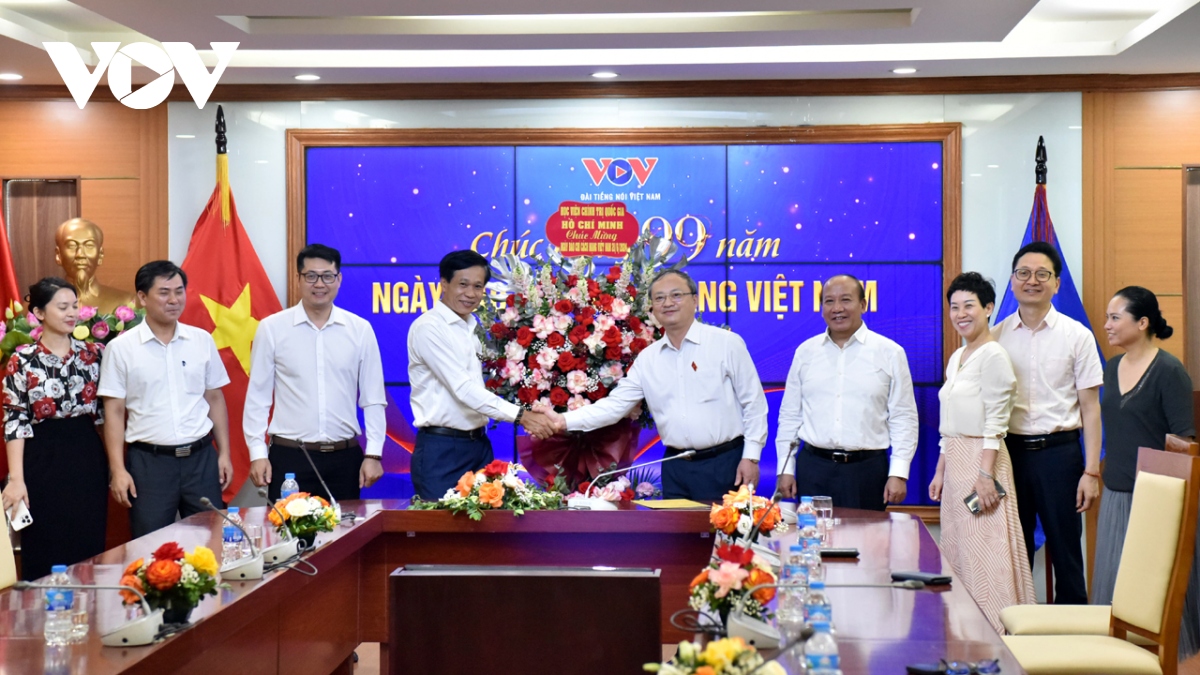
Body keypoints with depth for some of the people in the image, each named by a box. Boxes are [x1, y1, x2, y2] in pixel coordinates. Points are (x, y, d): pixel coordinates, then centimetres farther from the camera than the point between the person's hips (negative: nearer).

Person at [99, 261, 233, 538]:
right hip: (149, 461, -2)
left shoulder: (202, 340, 6)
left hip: (201, 458, 3)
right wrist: (118, 470, -7)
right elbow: (114, 413, -2)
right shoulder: (121, 348, -3)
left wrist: (224, 453, 7)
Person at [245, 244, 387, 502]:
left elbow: (373, 399, 5)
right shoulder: (271, 328, 0)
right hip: (288, 457, -1)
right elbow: (257, 396, 2)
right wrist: (257, 453, -3)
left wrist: (373, 454, 0)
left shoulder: (361, 330, 3)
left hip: (345, 458, 1)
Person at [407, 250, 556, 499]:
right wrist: (520, 415, -23)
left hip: (479, 445, 7)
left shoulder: (476, 327, 13)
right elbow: (463, 388, -19)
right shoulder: (428, 327, -11)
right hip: (441, 449, -7)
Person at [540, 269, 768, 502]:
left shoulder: (727, 343, -3)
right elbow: (615, 404, 7)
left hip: (724, 464, -4)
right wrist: (565, 421, -5)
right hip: (676, 468, 4)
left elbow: (754, 404, -2)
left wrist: (751, 456, -7)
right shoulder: (647, 358, 9)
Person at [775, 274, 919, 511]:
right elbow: (789, 415, 12)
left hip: (866, 470, -2)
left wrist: (899, 473, -5)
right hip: (813, 467, 2)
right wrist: (785, 468, 7)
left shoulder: (890, 353, 2)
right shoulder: (806, 352, 9)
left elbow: (903, 418, 1)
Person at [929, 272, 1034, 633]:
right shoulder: (956, 358, 16)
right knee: (957, 549, 11)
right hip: (956, 461, 9)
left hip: (982, 460, -9)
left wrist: (986, 474, -21)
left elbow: (995, 422, -16)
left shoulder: (993, 356, -10)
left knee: (983, 549, -7)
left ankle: (992, 631, -1)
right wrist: (940, 471, 17)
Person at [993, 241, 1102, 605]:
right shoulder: (997, 336, 5)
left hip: (1058, 450, -2)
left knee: (1065, 550, 2)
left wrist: (1091, 471, -7)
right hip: (1010, 449, 2)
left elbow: (1090, 407, 0)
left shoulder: (1077, 336, 0)